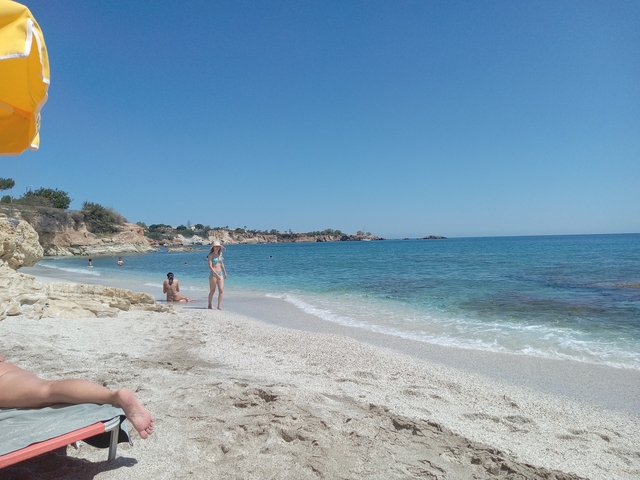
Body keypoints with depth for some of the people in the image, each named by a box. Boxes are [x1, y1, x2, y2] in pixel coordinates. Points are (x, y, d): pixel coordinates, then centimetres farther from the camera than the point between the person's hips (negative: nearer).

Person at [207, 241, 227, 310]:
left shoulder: (220, 255, 10)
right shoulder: (210, 255, -6)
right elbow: (210, 266, -14)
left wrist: (225, 272, 18)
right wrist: (216, 275, -20)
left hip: (220, 274, 5)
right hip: (213, 275, -5)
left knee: (221, 290, -5)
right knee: (212, 291, 4)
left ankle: (219, 306, -3)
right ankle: (209, 305, 19)